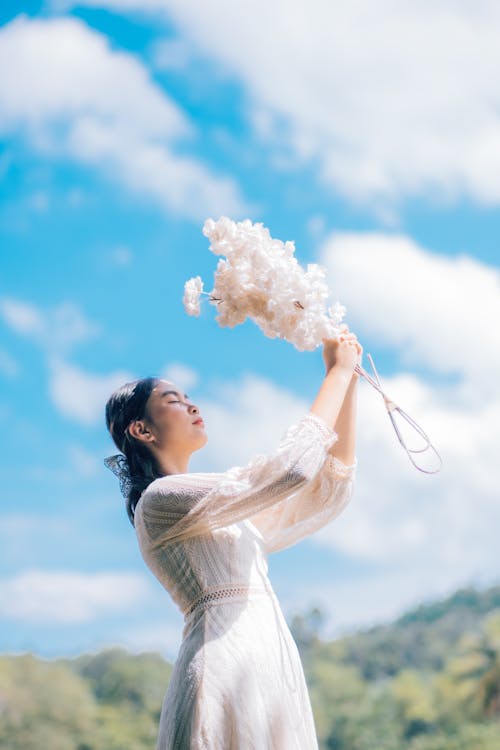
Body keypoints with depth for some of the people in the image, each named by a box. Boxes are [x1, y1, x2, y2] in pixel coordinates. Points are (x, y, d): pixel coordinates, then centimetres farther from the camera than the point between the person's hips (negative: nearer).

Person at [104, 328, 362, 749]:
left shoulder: (232, 513, 23)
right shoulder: (159, 499, -4)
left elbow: (331, 491, 20)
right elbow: (290, 467, -12)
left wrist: (349, 382, 15)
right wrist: (338, 373, -1)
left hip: (274, 675, 9)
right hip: (227, 674, -9)